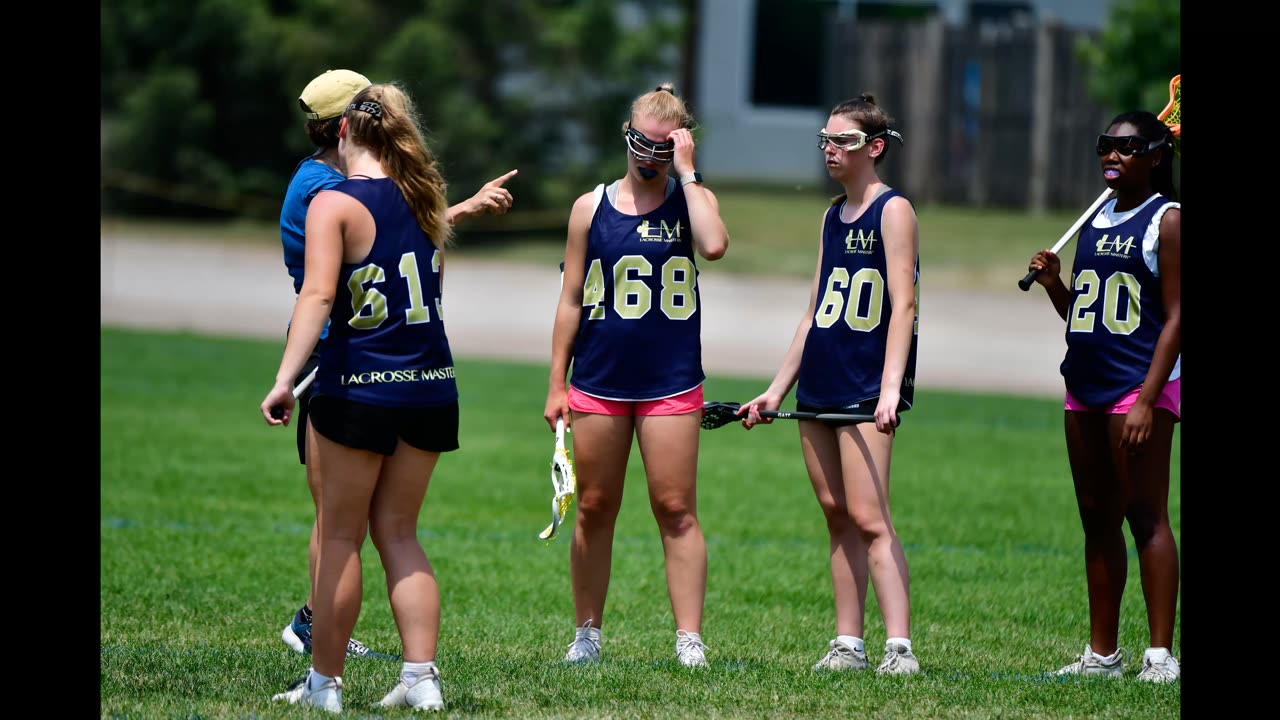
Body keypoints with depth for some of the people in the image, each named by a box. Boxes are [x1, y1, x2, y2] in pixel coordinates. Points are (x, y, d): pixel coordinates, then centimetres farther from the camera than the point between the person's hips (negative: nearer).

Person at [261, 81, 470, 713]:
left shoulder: (334, 204, -11)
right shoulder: (424, 201, 7)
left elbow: (318, 294, -22)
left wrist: (286, 378, -26)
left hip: (357, 389, -5)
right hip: (431, 388, 5)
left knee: (340, 536, 5)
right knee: (398, 532, 13)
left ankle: (325, 681, 10)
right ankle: (421, 677, 5)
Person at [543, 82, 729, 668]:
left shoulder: (691, 200, 2)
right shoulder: (592, 208, 6)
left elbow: (714, 245, -22)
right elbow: (572, 300, 8)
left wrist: (686, 172, -14)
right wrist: (557, 384, 5)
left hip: (671, 383, -2)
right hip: (598, 383, 2)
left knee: (676, 510, -4)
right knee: (594, 510, 6)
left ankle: (689, 640, -3)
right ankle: (587, 635, 16)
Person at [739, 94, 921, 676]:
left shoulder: (893, 210, -6)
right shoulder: (832, 216, 17)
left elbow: (902, 304, -14)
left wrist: (891, 388, -24)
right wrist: (776, 389, 19)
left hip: (867, 388, -8)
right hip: (818, 387, 8)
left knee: (868, 518, -14)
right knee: (837, 517, 6)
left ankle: (899, 648, -16)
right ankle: (848, 644, 8)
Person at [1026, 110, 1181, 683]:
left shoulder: (1167, 220, -6)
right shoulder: (1097, 221, 15)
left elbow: (1175, 317, -12)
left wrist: (1147, 399, -19)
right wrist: (1054, 284, 1)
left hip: (1139, 386, -8)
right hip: (1086, 385, 8)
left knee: (1146, 516, -9)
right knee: (1097, 518, 10)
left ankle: (1161, 654, -9)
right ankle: (1102, 652, 15)